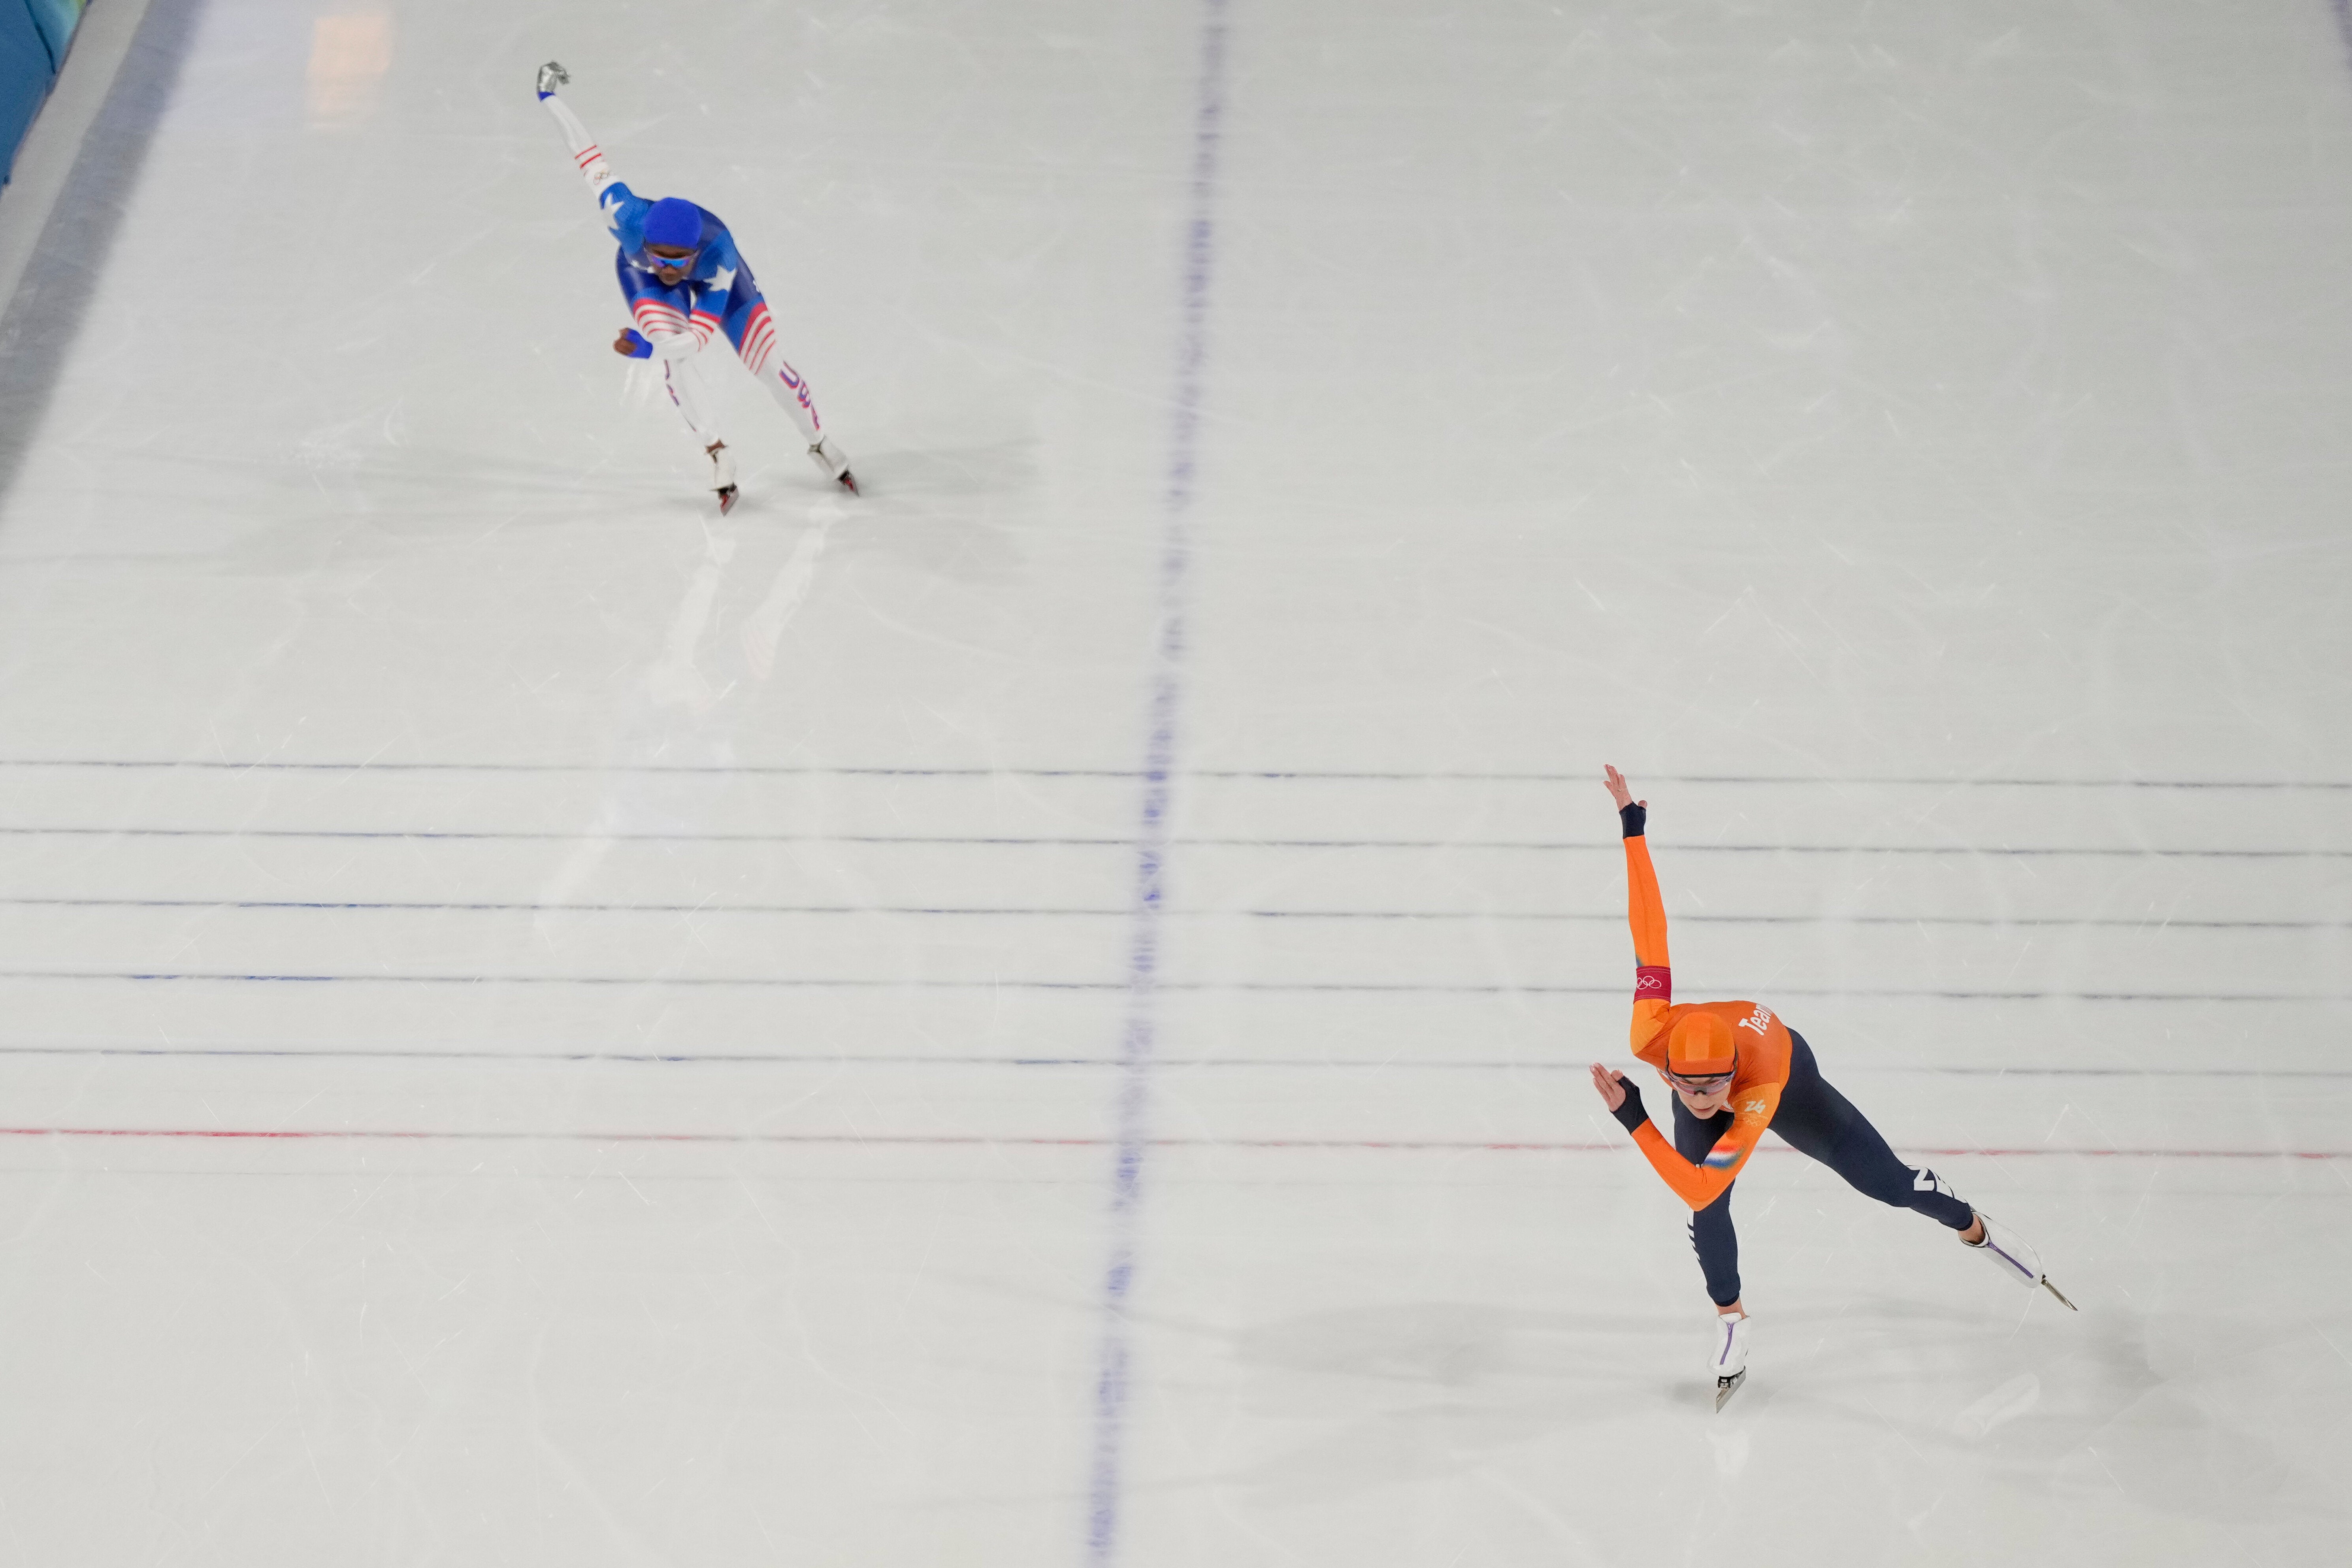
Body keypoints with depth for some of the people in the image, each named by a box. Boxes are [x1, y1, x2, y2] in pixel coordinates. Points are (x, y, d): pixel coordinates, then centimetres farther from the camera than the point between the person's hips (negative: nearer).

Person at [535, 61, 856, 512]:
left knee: (767, 365, 1)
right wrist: (549, 97, -15)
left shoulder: (718, 253, -44)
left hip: (714, 277, 0)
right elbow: (594, 161, -27)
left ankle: (820, 444, 26)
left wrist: (648, 347, -56)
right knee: (674, 358, -26)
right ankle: (717, 454, -9)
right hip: (642, 276, 0)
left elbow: (700, 333, -40)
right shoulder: (631, 218, -43)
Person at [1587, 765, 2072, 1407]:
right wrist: (1633, 827, -31)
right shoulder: (1652, 1035, -43)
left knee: (1888, 1183, 5)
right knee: (1708, 1212, -14)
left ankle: (1975, 1229, 37)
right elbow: (1649, 933, -36)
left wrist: (1633, 1120, -55)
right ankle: (1730, 1321, 15)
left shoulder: (1760, 1092, -48)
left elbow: (1696, 1186, -50)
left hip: (1789, 1074, -2)